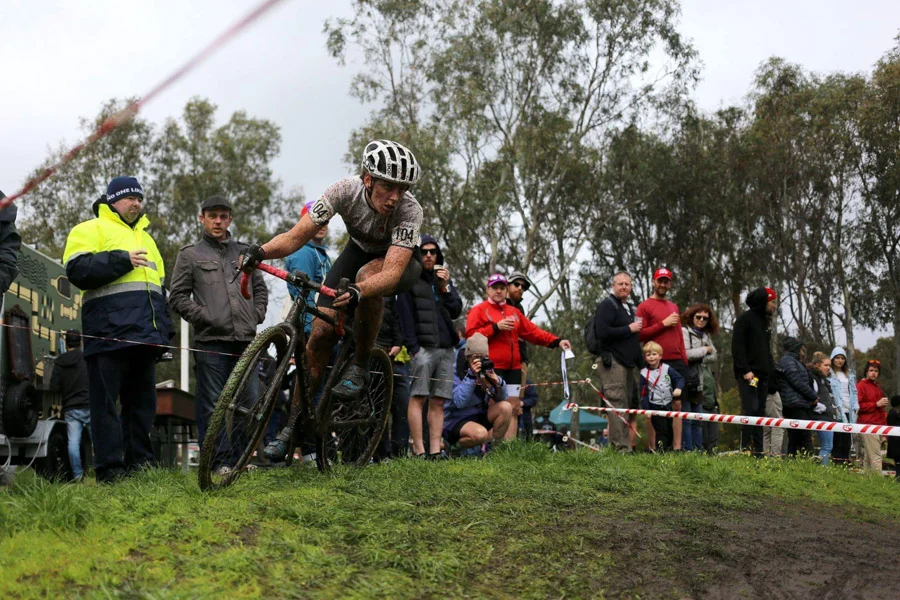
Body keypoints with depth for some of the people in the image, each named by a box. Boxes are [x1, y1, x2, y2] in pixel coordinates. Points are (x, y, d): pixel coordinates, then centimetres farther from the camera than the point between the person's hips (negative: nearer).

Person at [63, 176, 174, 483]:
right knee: (106, 402, -7)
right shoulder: (91, 230, 7)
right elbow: (78, 270, -10)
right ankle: (110, 470, -8)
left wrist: (165, 330, 24)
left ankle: (140, 464, 10)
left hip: (144, 337, 7)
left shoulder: (145, 237, 29)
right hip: (110, 332, -7)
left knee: (142, 403, 7)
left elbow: (159, 287, 32)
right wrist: (122, 260, -13)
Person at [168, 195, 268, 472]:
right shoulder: (190, 254, 9)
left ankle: (240, 458, 13)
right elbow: (177, 297, 4)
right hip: (211, 340, -4)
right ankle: (217, 462, 1)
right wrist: (203, 316, -7)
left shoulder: (243, 251, 20)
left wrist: (257, 315, 10)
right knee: (212, 405, -3)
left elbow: (260, 288, 25)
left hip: (245, 338, 4)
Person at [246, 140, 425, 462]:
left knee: (367, 276, -39)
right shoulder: (346, 190, -28)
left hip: (402, 262, -3)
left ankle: (361, 365, -19)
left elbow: (392, 271, -44)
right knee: (321, 332, -12)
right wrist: (261, 251, -48)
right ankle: (294, 425, -1)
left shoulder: (409, 209, -34)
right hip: (359, 251, 3)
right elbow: (297, 235, -29)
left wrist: (357, 290, -63)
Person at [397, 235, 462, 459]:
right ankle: (419, 450, -12)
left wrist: (446, 287, -2)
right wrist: (413, 347, -12)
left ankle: (435, 449, 1)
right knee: (418, 397, -10)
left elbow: (456, 311, 12)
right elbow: (405, 316, -3)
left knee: (438, 401, 2)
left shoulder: (444, 278, 21)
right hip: (424, 347, -5)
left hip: (446, 348, 5)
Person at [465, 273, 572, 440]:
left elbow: (533, 332, 18)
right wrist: (495, 327, -15)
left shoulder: (514, 312, 23)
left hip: (513, 368, 7)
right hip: (492, 368, -7)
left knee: (513, 407, 4)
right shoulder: (479, 310, 3)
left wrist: (556, 341, 7)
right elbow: (471, 335, -9)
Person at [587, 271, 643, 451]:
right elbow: (602, 332, -21)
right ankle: (621, 447, -18)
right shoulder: (606, 305, -6)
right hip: (612, 362, -10)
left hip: (628, 364, 10)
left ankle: (619, 444, 13)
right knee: (618, 404, -14)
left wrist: (640, 360, 24)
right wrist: (629, 329, -14)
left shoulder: (629, 308, 23)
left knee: (629, 406, 8)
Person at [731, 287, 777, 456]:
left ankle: (758, 450, 5)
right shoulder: (745, 319, -5)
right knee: (751, 408, -17)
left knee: (760, 411, 5)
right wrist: (745, 370, -19)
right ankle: (745, 447, -16)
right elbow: (737, 346, -13)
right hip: (748, 375, -8)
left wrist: (771, 369, 14)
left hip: (762, 375, 8)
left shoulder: (764, 321, 21)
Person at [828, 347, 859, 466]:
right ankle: (836, 461, -10)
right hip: (836, 411, -6)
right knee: (837, 437, -10)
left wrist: (855, 407, 11)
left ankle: (846, 461, 6)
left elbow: (854, 391, 22)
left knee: (847, 438, 3)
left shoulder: (850, 374, 21)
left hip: (848, 411, 6)